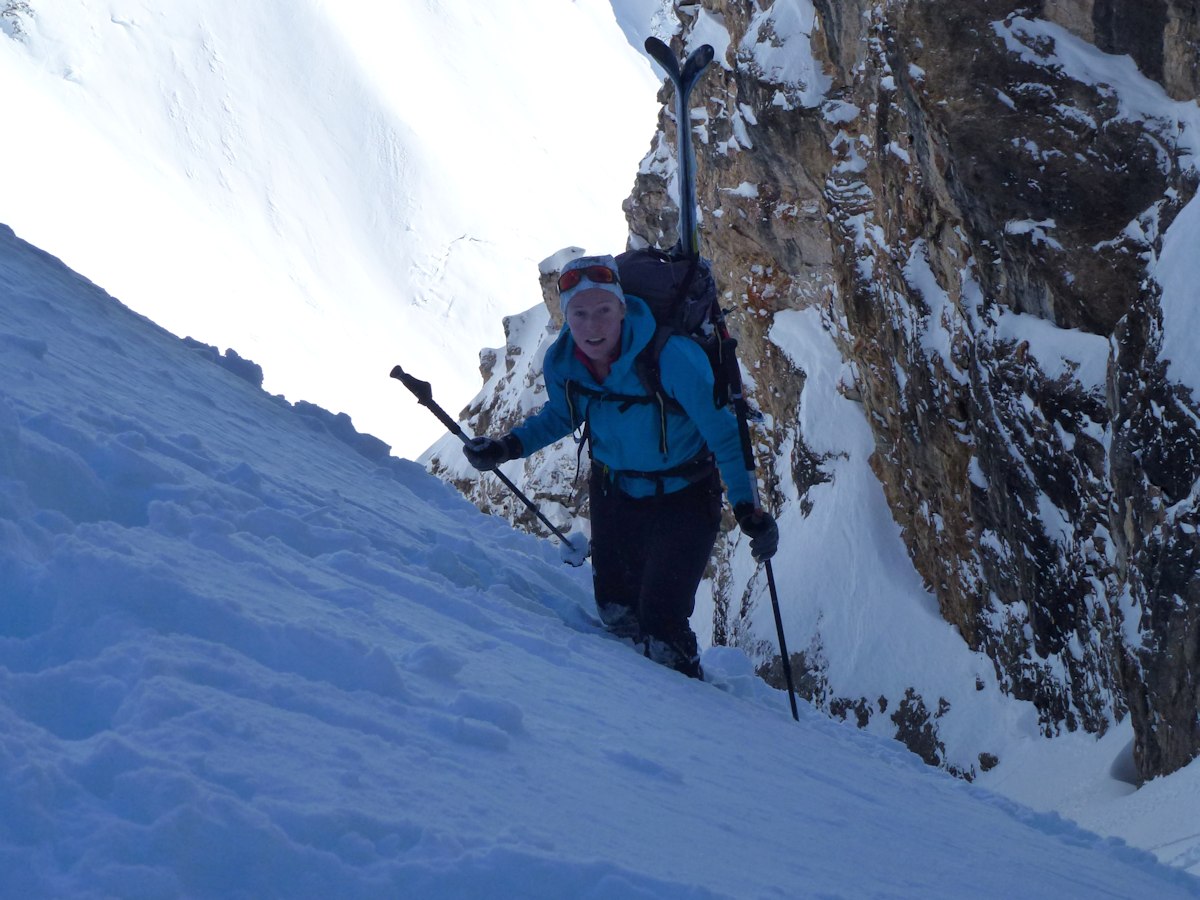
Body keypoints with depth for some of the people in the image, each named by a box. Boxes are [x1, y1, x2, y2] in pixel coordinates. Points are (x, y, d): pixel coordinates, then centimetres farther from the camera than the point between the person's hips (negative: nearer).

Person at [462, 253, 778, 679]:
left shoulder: (671, 358, -32)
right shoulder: (561, 363, -16)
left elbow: (723, 434, -22)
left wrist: (748, 508, -26)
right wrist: (506, 447, -2)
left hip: (682, 500, -5)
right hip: (613, 495, 5)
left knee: (660, 623, -11)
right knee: (616, 613, 16)